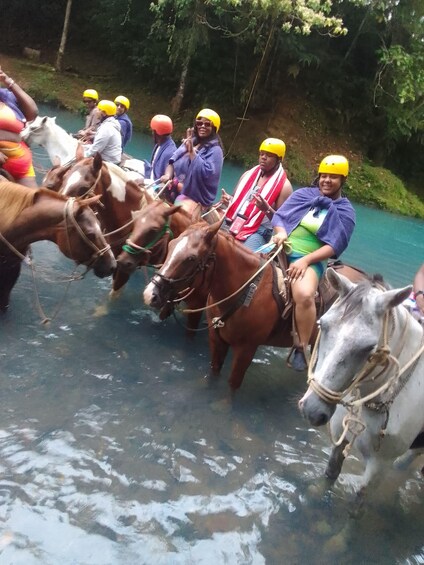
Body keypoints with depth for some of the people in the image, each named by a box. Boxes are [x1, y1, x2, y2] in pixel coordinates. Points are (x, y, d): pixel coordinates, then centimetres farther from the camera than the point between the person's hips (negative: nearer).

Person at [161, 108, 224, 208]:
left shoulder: (215, 150, -7)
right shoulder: (190, 141, 15)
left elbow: (207, 173, -22)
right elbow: (173, 160, 12)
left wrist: (192, 151, -20)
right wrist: (168, 175, -10)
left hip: (195, 198, -8)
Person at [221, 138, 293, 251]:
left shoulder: (284, 186, -2)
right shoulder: (248, 175, 15)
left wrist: (267, 209, -22)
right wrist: (228, 200, 1)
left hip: (258, 232, -5)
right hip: (232, 224, 6)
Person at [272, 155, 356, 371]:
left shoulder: (345, 212, 4)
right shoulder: (303, 194, 11)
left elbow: (335, 246, -5)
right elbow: (279, 215, 8)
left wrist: (306, 260, -18)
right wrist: (280, 232, -16)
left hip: (310, 259, -4)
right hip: (282, 248, 4)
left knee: (304, 295, -33)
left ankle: (301, 347, -14)